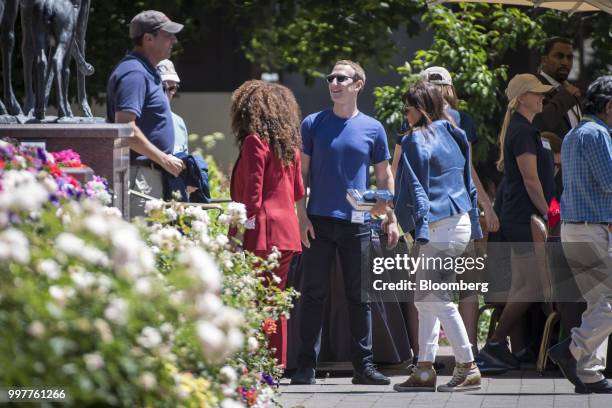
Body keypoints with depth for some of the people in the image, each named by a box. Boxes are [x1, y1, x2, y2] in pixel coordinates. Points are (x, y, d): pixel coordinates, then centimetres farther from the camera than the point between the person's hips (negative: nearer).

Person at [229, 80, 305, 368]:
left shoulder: (255, 142, -7)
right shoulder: (290, 145, 15)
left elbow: (252, 192, -12)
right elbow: (298, 191, 21)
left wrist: (243, 229, -12)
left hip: (262, 232, -8)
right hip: (288, 232, 8)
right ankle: (276, 364, 15)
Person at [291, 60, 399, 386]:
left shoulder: (372, 129, 7)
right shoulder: (313, 124, 4)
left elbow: (384, 177, 11)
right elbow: (301, 172, 4)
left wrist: (391, 219, 4)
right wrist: (302, 215, -5)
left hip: (357, 224, 1)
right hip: (319, 222, -1)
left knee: (359, 297, 5)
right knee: (314, 294, 0)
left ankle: (364, 365, 10)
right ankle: (306, 366, 3)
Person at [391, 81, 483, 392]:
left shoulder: (416, 139, -8)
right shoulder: (454, 135, 16)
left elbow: (418, 188, -13)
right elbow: (468, 184, 19)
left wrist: (422, 231, -17)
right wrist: (475, 228, 22)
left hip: (439, 226, -9)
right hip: (461, 223, 9)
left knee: (438, 300, -5)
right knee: (425, 299, 13)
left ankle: (468, 369, -7)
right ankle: (424, 370, 11)